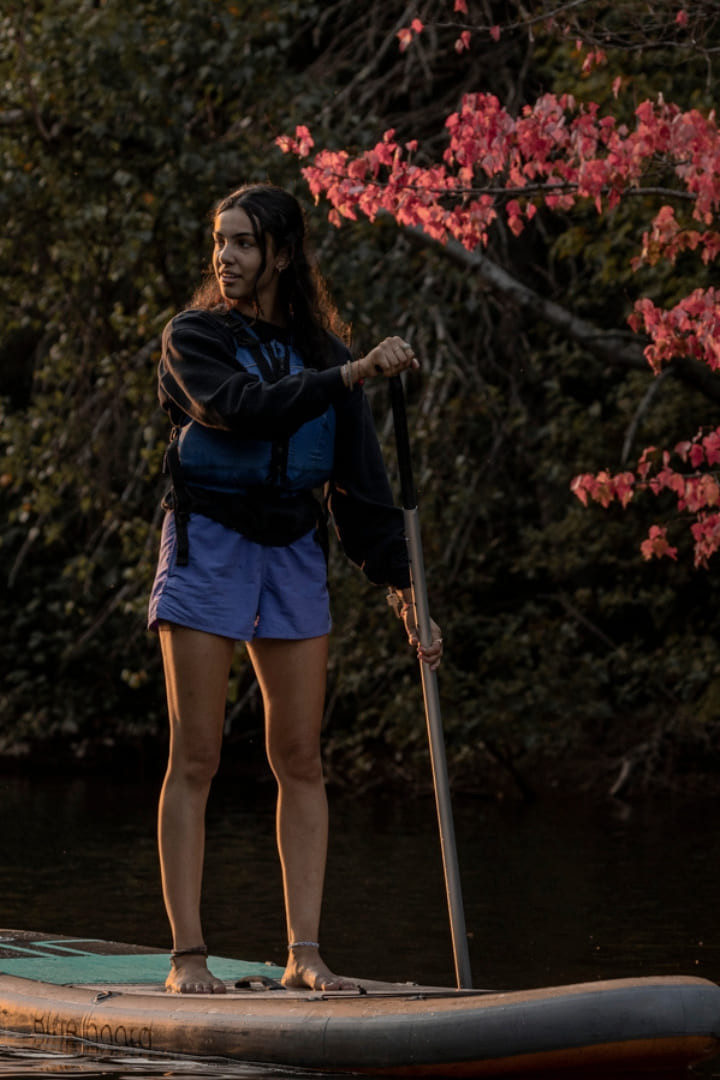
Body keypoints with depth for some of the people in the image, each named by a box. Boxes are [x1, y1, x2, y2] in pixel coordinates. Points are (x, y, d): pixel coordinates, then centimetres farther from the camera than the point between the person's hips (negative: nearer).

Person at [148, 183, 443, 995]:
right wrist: (350, 377, -26)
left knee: (301, 762, 1)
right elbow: (241, 408, -21)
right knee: (195, 760, -4)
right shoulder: (193, 337, -1)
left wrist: (399, 583, 1)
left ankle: (304, 954, 3)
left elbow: (360, 481, 8)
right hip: (207, 549, -4)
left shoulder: (321, 353, 10)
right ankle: (187, 956, -2)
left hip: (294, 557, 4)